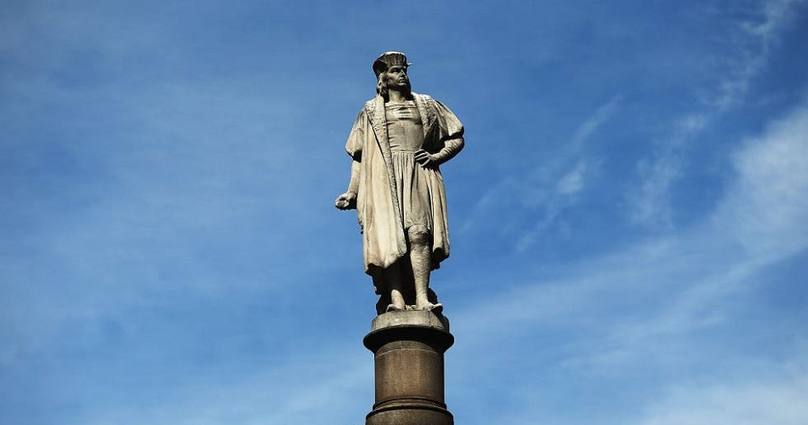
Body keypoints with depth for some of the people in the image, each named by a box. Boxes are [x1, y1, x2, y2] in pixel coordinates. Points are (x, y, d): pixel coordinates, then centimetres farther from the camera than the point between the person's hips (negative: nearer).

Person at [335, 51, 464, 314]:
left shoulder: (426, 105, 25)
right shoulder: (370, 111, 24)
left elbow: (457, 138, 22)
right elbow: (358, 157, 18)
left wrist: (437, 156, 3)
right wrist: (352, 192, 6)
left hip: (418, 176, 0)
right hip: (383, 178, 0)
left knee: (417, 233, -22)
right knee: (390, 236, -20)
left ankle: (421, 298, -31)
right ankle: (396, 299, -32)